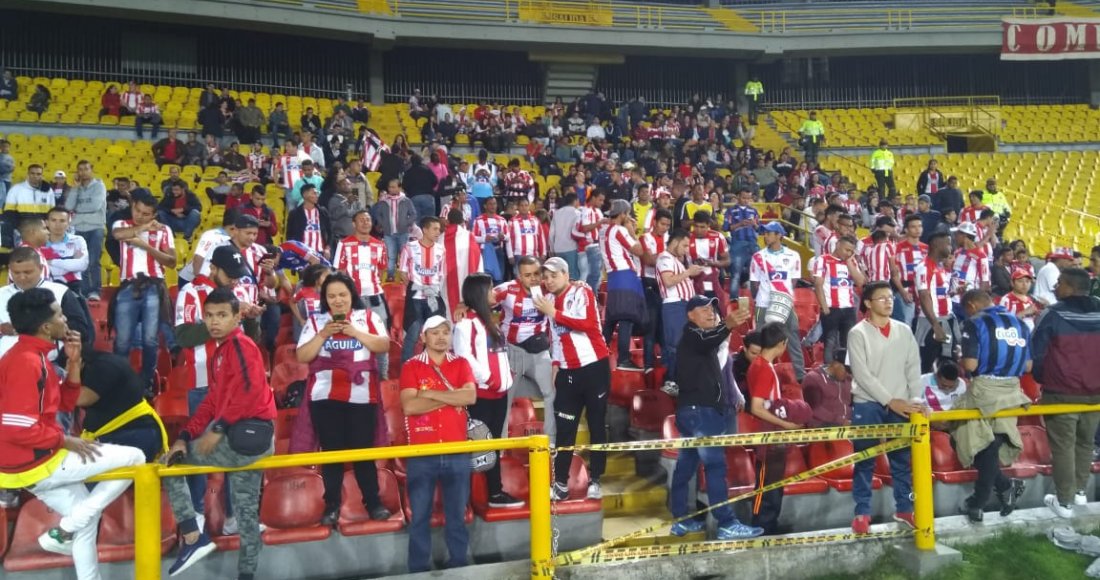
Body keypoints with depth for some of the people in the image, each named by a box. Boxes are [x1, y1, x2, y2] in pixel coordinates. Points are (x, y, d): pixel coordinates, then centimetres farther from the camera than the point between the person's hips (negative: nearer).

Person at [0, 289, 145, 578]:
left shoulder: (32, 356, 10)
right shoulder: (26, 362, -22)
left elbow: (65, 403, 14)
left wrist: (74, 362, 3)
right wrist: (65, 440, -16)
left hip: (33, 462, 10)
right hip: (35, 463, -10)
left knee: (86, 516, 23)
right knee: (135, 458, -8)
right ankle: (63, 531, -5)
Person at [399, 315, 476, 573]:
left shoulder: (461, 364, 8)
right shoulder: (411, 366, 1)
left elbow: (470, 397, -10)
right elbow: (409, 406, -13)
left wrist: (431, 393, -12)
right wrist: (451, 396, -10)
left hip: (457, 452, 2)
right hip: (421, 453, -1)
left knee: (457, 515, 9)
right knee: (420, 517, 5)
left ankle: (459, 567, 20)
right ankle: (419, 570, 15)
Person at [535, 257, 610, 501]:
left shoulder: (582, 292, -6)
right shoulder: (549, 300, 11)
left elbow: (589, 324, -21)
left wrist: (554, 313, -18)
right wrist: (555, 364, 12)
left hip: (594, 366, -5)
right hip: (568, 371, 5)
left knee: (597, 424, 4)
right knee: (564, 427, 2)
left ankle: (595, 481, 13)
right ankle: (561, 484, 6)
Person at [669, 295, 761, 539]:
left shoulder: (701, 339, 25)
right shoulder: (691, 336, -8)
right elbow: (707, 340, -32)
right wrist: (727, 325, -51)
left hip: (694, 410, 10)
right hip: (699, 410, -10)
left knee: (686, 466, 10)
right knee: (715, 465, -14)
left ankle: (681, 520, 14)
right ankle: (727, 524, -17)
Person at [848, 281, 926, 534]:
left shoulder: (904, 331, 10)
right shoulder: (858, 333, -4)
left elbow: (914, 368, 6)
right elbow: (862, 374, -11)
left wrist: (915, 399, -7)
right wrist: (890, 400, -15)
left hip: (900, 405, 4)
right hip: (867, 404, -4)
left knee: (902, 459, 10)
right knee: (865, 462, 0)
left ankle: (904, 508, 22)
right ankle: (862, 512, 7)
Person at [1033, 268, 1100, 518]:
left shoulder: (1053, 314, -12)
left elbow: (1036, 352, -5)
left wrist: (1040, 378, 12)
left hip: (1061, 392, -5)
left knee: (1063, 446, 1)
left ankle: (1064, 501, 5)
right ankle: (1079, 491, 29)